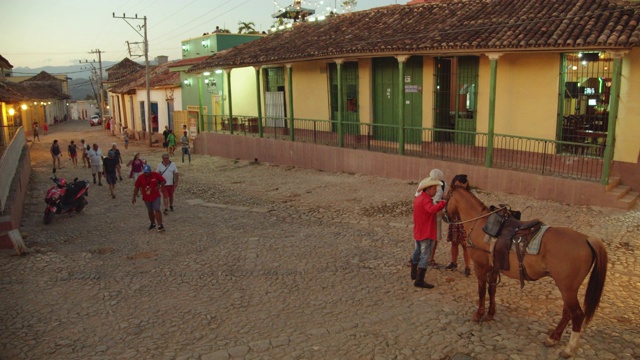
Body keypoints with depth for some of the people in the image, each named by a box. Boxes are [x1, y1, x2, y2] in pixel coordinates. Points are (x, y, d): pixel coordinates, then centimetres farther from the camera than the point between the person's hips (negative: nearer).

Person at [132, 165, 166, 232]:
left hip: (156, 197, -3)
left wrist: (159, 185, -21)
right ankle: (153, 224, 35)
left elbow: (163, 181, 0)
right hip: (146, 198, 3)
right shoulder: (140, 178, -6)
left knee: (157, 210, -14)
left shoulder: (155, 175, -9)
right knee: (150, 211, 15)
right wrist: (134, 197, 0)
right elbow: (136, 187, 1)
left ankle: (160, 225, -14)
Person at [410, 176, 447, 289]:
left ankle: (414, 273, 39)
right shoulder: (426, 199, -21)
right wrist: (444, 202, -49)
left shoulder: (417, 198, 9)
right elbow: (432, 209, -41)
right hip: (427, 233, -10)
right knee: (425, 256, -5)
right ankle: (419, 280, -6)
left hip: (418, 232, 10)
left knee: (417, 252, 24)